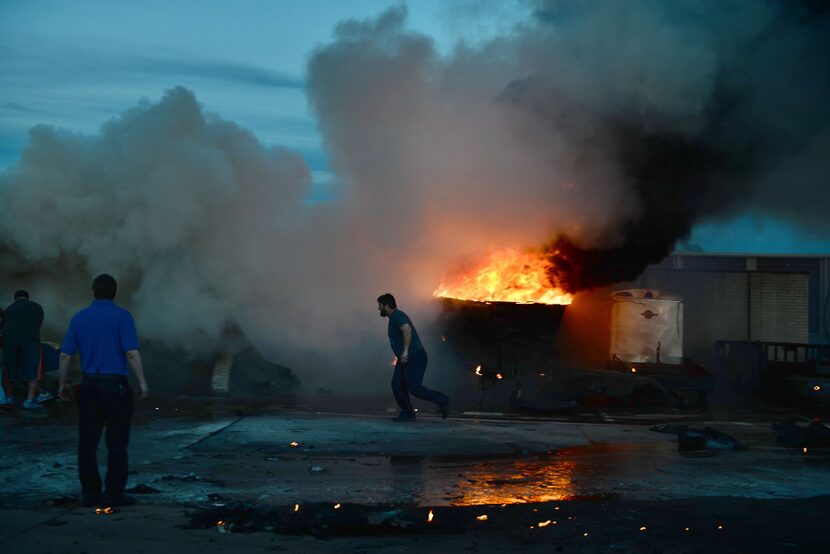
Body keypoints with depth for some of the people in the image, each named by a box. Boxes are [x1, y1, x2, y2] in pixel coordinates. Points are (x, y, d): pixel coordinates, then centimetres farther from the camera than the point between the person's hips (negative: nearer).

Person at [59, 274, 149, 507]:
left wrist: (63, 384, 15)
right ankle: (114, 494, 4)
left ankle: (90, 493, 12)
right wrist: (142, 382, -8)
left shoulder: (79, 318, 6)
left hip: (89, 386, 4)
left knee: (87, 443, 9)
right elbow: (132, 353, -14)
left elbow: (65, 355, 5)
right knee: (116, 443, 2)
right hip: (116, 386, -4)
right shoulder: (121, 316, -7)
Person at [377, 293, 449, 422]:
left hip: (415, 357, -10)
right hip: (405, 359, 10)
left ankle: (442, 401, 2)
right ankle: (407, 413, 4)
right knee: (397, 385, 1)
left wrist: (405, 352, -31)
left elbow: (407, 330, -32)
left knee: (414, 388, -11)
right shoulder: (393, 318, 18)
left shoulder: (397, 316, -15)